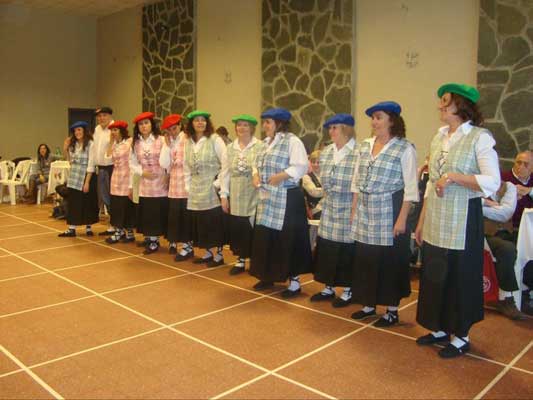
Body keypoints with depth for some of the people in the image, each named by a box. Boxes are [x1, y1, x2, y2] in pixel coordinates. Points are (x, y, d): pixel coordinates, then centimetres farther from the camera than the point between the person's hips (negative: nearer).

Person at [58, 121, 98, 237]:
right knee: (73, 203, 5)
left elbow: (91, 164, -14)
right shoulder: (73, 144, 9)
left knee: (87, 202, 6)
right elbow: (71, 161, 15)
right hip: (74, 176, 6)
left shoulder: (90, 144, -10)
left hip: (86, 176, -6)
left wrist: (87, 182, -18)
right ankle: (71, 229, 9)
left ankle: (88, 227, 19)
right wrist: (65, 149, 2)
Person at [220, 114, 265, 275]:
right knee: (236, 230, 9)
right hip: (235, 198, 4)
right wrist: (224, 195, 6)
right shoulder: (230, 147, 10)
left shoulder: (260, 146, -5)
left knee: (252, 231, 1)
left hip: (253, 197, -4)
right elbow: (226, 172, 10)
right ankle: (240, 260, 23)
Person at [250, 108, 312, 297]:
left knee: (288, 240, -2)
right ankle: (267, 276, 28)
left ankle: (294, 282, 10)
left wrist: (281, 176, -25)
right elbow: (259, 164, 23)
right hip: (267, 198, 8)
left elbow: (301, 167, -18)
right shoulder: (266, 142, 15)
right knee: (265, 238, 13)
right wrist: (256, 174, 3)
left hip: (286, 199, -8)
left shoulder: (292, 141, -11)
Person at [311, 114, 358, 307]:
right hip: (329, 211, 6)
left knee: (347, 252, 4)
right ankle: (328, 288, 27)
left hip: (348, 212, -6)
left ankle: (347, 291, 21)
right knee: (325, 249, 11)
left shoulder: (359, 152, -13)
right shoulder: (326, 152, 9)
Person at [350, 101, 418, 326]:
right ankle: (368, 305, 27)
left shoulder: (404, 148, -8)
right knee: (365, 259, 10)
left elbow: (411, 188, -10)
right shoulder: (365, 146, 10)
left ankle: (392, 311, 19)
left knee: (390, 262, 3)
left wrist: (402, 219, -15)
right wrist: (354, 210, 9)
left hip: (389, 213, -5)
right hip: (365, 213, 6)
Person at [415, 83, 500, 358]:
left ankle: (460, 337, 23)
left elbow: (492, 182, -16)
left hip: (462, 218, -6)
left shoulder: (480, 137, -9)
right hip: (435, 219, 6)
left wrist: (453, 177, -21)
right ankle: (439, 328, 30)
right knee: (434, 274, 12)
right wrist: (422, 221, 13)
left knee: (460, 277, 6)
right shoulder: (439, 138, 10)